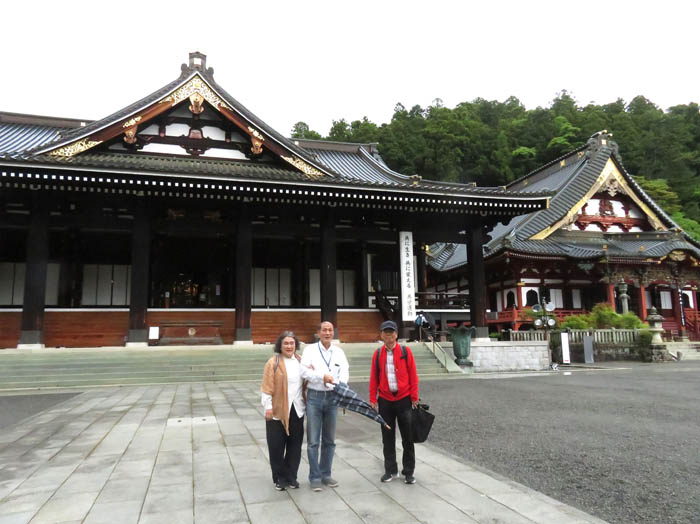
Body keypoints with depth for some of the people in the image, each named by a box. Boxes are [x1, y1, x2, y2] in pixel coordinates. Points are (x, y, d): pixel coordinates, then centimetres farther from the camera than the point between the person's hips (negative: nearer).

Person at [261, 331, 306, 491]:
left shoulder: (300, 361, 9)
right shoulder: (273, 362, -6)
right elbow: (267, 386, -8)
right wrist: (268, 406, -11)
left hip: (296, 410, 4)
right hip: (278, 411, -4)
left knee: (295, 445, 10)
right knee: (277, 446, 4)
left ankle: (291, 477, 23)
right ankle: (279, 478, 19)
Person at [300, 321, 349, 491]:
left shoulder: (339, 352, 7)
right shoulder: (310, 349, -1)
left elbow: (345, 372, -4)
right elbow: (305, 371, -12)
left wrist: (340, 385, -24)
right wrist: (322, 376, -24)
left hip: (332, 397, 3)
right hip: (314, 396, -3)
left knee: (329, 440, 13)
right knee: (313, 440, 1)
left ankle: (325, 474, 26)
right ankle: (315, 477, 12)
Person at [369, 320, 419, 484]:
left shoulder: (406, 351, -2)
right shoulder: (377, 354, 3)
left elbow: (413, 375, -1)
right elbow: (374, 378, 5)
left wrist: (414, 398, -4)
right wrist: (373, 399, 1)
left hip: (404, 400, -2)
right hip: (385, 401, 2)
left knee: (408, 437, 4)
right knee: (388, 438, 9)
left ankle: (409, 472, 16)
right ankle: (391, 470, 22)